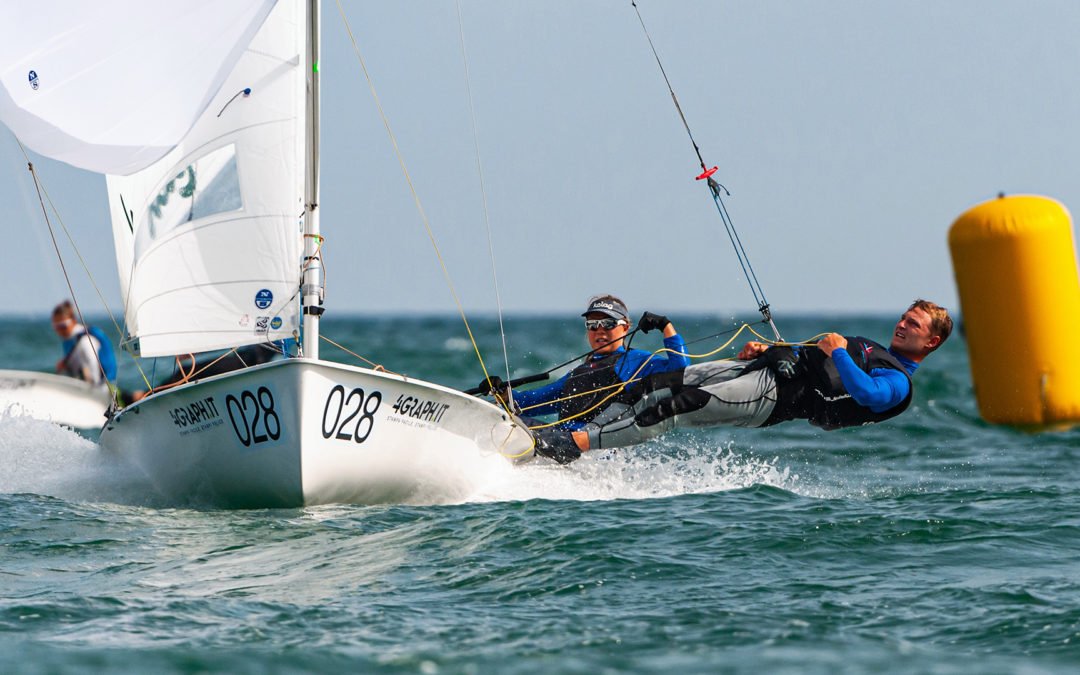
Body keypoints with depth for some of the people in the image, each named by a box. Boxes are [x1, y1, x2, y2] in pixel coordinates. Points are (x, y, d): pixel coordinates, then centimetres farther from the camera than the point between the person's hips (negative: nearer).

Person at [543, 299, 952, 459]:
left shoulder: (898, 383, 1)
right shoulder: (868, 348, 33)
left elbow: (866, 393, -23)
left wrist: (837, 353, -18)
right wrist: (763, 351, 19)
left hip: (776, 396, -9)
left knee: (679, 406, -23)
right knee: (657, 387, -8)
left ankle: (580, 443, -28)